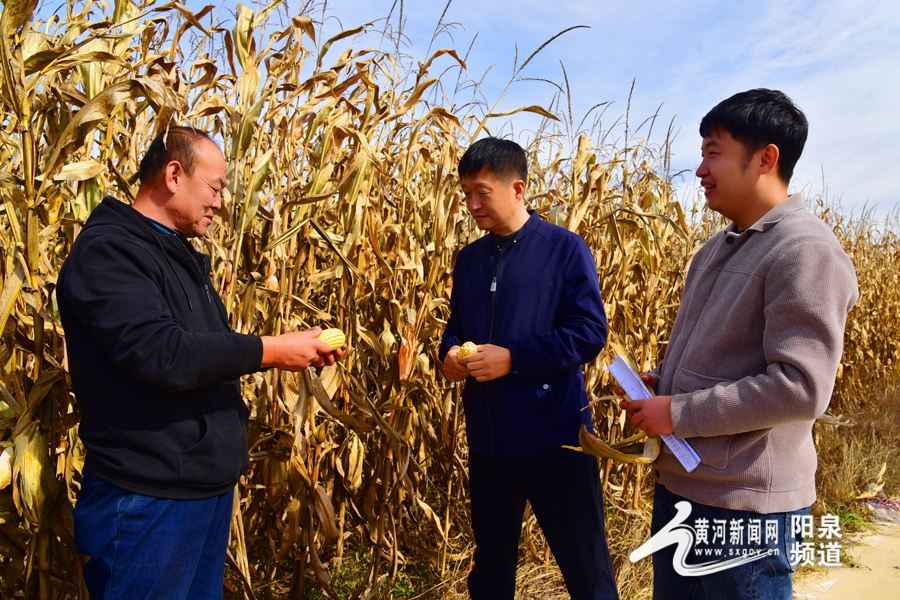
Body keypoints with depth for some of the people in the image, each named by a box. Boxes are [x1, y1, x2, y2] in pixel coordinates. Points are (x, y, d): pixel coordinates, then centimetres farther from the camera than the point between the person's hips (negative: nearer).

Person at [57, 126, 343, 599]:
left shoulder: (180, 255, 14)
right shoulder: (106, 251, -16)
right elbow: (159, 352, -29)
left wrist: (297, 351, 4)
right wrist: (270, 351, -21)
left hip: (209, 484, 9)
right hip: (149, 498, -9)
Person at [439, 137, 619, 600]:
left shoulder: (565, 249, -7)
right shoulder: (469, 258, 9)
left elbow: (590, 333, -12)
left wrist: (512, 358, -20)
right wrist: (450, 354, -4)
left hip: (554, 435, -5)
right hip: (487, 437, 5)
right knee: (490, 562, 20)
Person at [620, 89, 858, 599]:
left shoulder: (806, 251, -17)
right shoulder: (720, 247, 10)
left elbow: (800, 389, -24)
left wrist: (679, 413, -19)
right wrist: (662, 384, 3)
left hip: (747, 505, -8)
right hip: (679, 484, 8)